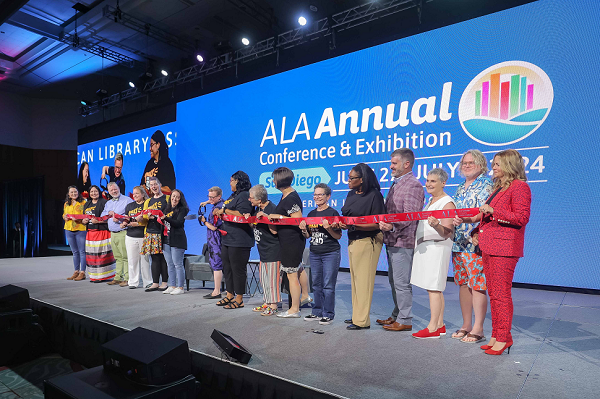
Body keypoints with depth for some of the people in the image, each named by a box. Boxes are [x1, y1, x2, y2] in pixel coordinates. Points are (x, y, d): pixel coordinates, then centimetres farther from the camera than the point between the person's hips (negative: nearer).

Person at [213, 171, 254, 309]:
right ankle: (230, 295, 27)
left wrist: (224, 210, -16)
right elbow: (227, 213, 28)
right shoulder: (233, 196, 20)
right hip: (227, 239, 10)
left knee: (238, 269, -3)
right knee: (227, 268, 15)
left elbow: (241, 214, -24)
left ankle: (239, 299, 6)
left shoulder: (244, 196, -11)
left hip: (239, 240, -10)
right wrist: (219, 212, 7)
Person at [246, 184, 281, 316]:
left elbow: (274, 231, -20)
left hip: (273, 249, -9)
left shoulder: (272, 209, -17)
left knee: (272, 278, -2)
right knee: (264, 278, 15)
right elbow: (254, 227, 20)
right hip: (263, 249, 9)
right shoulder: (257, 209, 11)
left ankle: (273, 306, 8)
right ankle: (266, 303, 27)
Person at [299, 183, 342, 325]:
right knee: (316, 284, 12)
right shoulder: (311, 214, 11)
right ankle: (317, 312, 24)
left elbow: (338, 236, -9)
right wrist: (304, 229, -5)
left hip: (331, 253, -6)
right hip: (314, 253, 6)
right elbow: (308, 235, 16)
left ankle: (328, 314, 9)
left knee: (328, 285, -2)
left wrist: (328, 228, -26)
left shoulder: (333, 213, -7)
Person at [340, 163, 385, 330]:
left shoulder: (374, 195, -13)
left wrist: (354, 225, -24)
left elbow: (377, 224, -17)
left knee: (363, 280, -2)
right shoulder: (351, 194, 10)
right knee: (354, 279, 14)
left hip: (367, 241, -8)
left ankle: (362, 321, 7)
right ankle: (357, 315, 26)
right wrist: (342, 223, -7)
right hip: (352, 240, 8)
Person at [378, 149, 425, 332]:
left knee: (402, 282, -2)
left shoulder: (413, 185, -12)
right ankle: (396, 315, 29)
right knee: (394, 281, 17)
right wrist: (383, 224, 11)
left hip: (403, 241, -10)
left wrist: (392, 226, -33)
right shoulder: (395, 184, 18)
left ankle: (405, 320, 9)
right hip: (392, 241, 10)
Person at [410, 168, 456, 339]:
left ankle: (433, 328, -1)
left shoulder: (447, 203, -10)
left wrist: (436, 225, -34)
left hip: (437, 247, -9)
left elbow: (447, 233, -16)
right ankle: (440, 325, 19)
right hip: (425, 247, 9)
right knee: (435, 288, 11)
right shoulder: (430, 200, 18)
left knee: (433, 287, -7)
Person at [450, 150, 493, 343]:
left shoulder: (486, 184, -5)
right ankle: (466, 325, 24)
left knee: (477, 285, -4)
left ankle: (478, 329, 8)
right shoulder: (461, 188, 19)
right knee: (463, 284, 12)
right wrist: (453, 219, 4)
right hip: (458, 242, 8)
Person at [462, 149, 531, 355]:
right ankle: (496, 336, 20)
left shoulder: (519, 186, -7)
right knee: (493, 293, 12)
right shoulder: (498, 187, 21)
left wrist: (493, 211, -17)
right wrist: (478, 231, 16)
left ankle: (503, 337, 7)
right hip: (489, 245, 9)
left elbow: (522, 218, -15)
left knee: (501, 294, -4)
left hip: (505, 247, -9)